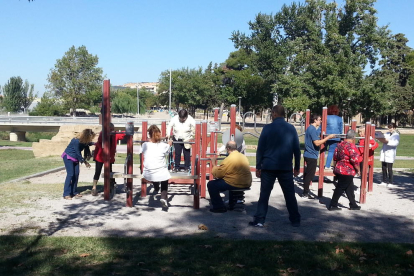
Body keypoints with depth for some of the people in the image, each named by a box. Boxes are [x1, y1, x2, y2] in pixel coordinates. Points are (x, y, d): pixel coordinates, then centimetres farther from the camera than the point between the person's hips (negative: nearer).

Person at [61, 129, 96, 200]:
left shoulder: (84, 142, -9)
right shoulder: (76, 142, -29)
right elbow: (78, 154, -22)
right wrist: (85, 162, -15)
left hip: (75, 158, 8)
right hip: (68, 157, -8)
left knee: (76, 174, 3)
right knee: (70, 174, -13)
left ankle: (74, 192, 11)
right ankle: (66, 194, -10)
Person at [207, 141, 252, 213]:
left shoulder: (229, 159, -16)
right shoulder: (243, 157, 9)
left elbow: (217, 174, -14)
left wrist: (213, 163, 1)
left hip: (236, 184, -9)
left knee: (211, 184, 1)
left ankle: (219, 207, 2)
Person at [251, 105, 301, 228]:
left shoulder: (267, 128, -4)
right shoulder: (291, 128, 3)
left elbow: (260, 148, -4)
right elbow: (296, 149, 5)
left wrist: (258, 167, 2)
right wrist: (297, 167, 13)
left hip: (269, 167, -2)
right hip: (286, 168, 2)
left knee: (264, 194, 4)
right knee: (290, 195, 10)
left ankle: (259, 220, 5)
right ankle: (295, 220, 16)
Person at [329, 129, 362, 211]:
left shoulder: (340, 144, 7)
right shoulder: (351, 146, -18)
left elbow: (335, 157, 13)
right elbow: (354, 160, -22)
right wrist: (358, 169, -8)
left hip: (339, 169, 8)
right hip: (347, 171, -8)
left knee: (350, 188, 18)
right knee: (340, 188, -1)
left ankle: (353, 205, 27)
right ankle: (333, 205, 4)